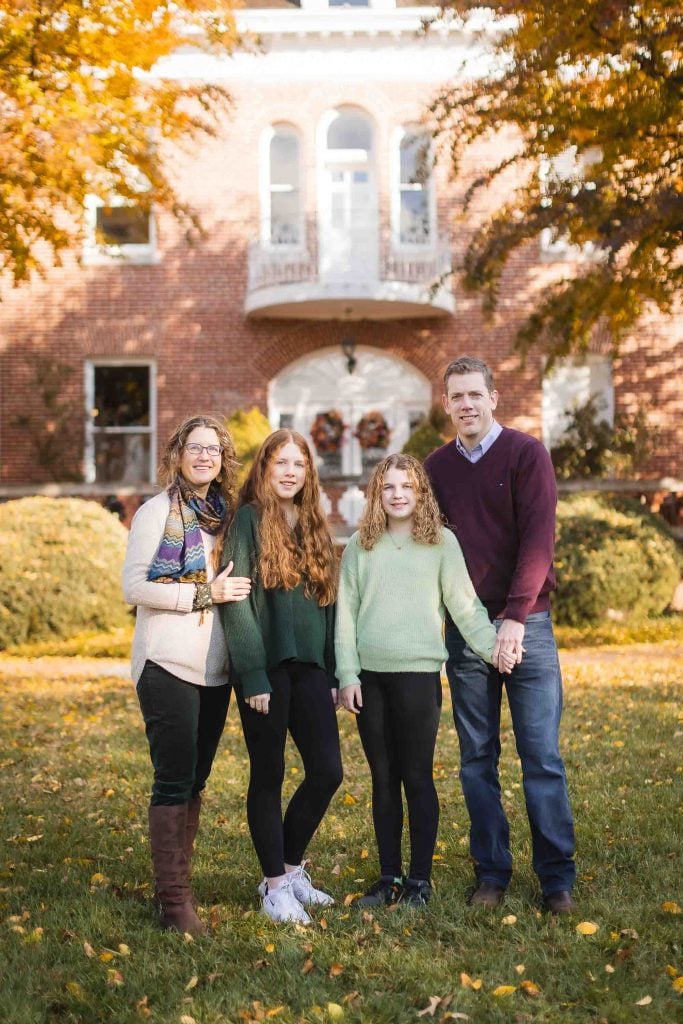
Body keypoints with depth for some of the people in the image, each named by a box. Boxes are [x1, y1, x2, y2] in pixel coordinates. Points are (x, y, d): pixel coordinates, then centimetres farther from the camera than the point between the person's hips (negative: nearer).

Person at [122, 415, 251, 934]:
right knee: (175, 781, -5)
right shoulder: (158, 511, -5)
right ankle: (174, 899, 2)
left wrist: (229, 592, 2)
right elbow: (134, 586, -13)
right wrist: (205, 593, -16)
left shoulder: (225, 513, 13)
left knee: (195, 780, 12)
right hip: (169, 664, -6)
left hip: (214, 667, 6)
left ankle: (181, 882, 23)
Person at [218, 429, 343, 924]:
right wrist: (253, 675, -16)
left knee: (327, 771, 3)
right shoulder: (250, 521, -4)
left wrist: (333, 674, 10)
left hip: (310, 667, 6)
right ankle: (275, 887, 15)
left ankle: (291, 868, 23)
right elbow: (235, 600, -11)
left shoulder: (315, 527, 15)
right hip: (266, 666, -6)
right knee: (269, 775, 3)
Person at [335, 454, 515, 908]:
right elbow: (346, 614, 6)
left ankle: (420, 879, 12)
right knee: (383, 779, 9)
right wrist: (347, 675, 1)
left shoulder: (441, 542, 1)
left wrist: (491, 645, -14)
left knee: (418, 778, 2)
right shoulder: (360, 546, 7)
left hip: (419, 672, -2)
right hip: (370, 675, 3)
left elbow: (465, 604, -1)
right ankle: (389, 877, 18)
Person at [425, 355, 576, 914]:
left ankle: (558, 877, 10)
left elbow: (538, 537, -10)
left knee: (542, 756, -1)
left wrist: (516, 615, -18)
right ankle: (491, 873, 17)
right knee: (477, 759, 7)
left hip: (526, 624, -3)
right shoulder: (437, 466, 10)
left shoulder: (527, 453, -2)